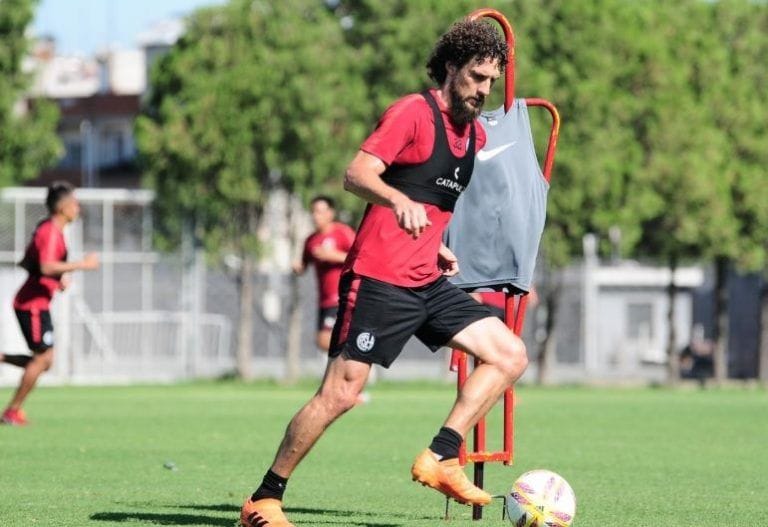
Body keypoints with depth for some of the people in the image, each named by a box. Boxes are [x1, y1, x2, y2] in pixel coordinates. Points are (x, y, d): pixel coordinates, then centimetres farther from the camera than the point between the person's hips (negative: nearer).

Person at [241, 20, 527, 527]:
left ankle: (441, 458, -4)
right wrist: (400, 201, -41)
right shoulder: (413, 113, -10)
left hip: (427, 282, 8)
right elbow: (357, 175, -22)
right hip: (378, 280, -8)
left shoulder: (476, 134, 15)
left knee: (510, 356, -2)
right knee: (341, 393, -11)